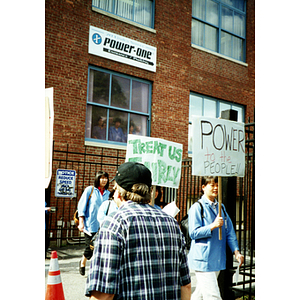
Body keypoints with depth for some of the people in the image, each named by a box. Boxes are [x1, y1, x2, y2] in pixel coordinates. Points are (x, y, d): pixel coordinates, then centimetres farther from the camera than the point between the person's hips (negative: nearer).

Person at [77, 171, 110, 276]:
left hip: (103, 226, 3)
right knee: (90, 248, 2)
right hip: (90, 225, -3)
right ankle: (82, 262, 33)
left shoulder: (108, 193, 9)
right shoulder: (90, 190, -1)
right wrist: (81, 222, -7)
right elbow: (81, 206, -2)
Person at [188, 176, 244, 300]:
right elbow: (193, 233, -13)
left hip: (217, 260, 7)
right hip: (203, 259, -7)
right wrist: (213, 226, -21)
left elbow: (229, 231, 16)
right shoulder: (197, 207, -7)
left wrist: (236, 251, 5)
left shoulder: (221, 207, 15)